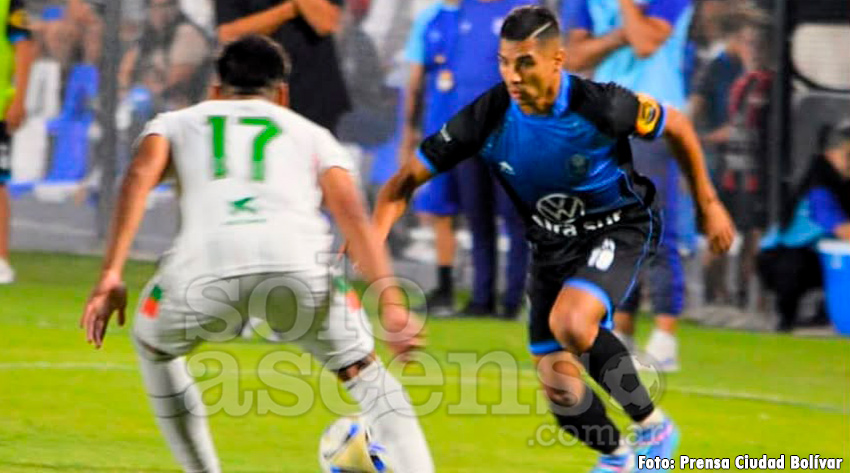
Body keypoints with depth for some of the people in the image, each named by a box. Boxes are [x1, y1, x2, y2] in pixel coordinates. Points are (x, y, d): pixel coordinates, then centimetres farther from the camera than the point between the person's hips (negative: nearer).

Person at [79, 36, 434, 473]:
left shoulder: (177, 123, 33)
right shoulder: (311, 134, 33)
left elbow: (140, 176, 10)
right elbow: (350, 212, 15)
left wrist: (110, 276, 3)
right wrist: (390, 303, 5)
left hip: (206, 264, 0)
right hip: (299, 263, 0)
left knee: (154, 346, 32)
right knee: (368, 379, 20)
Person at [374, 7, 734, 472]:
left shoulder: (601, 106, -28)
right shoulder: (487, 118, -21)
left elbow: (677, 127, -8)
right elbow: (408, 179, -13)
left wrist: (708, 204, 1)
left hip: (620, 228, -4)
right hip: (552, 242, 4)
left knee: (570, 322, -33)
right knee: (558, 384, 1)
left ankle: (652, 426, -11)